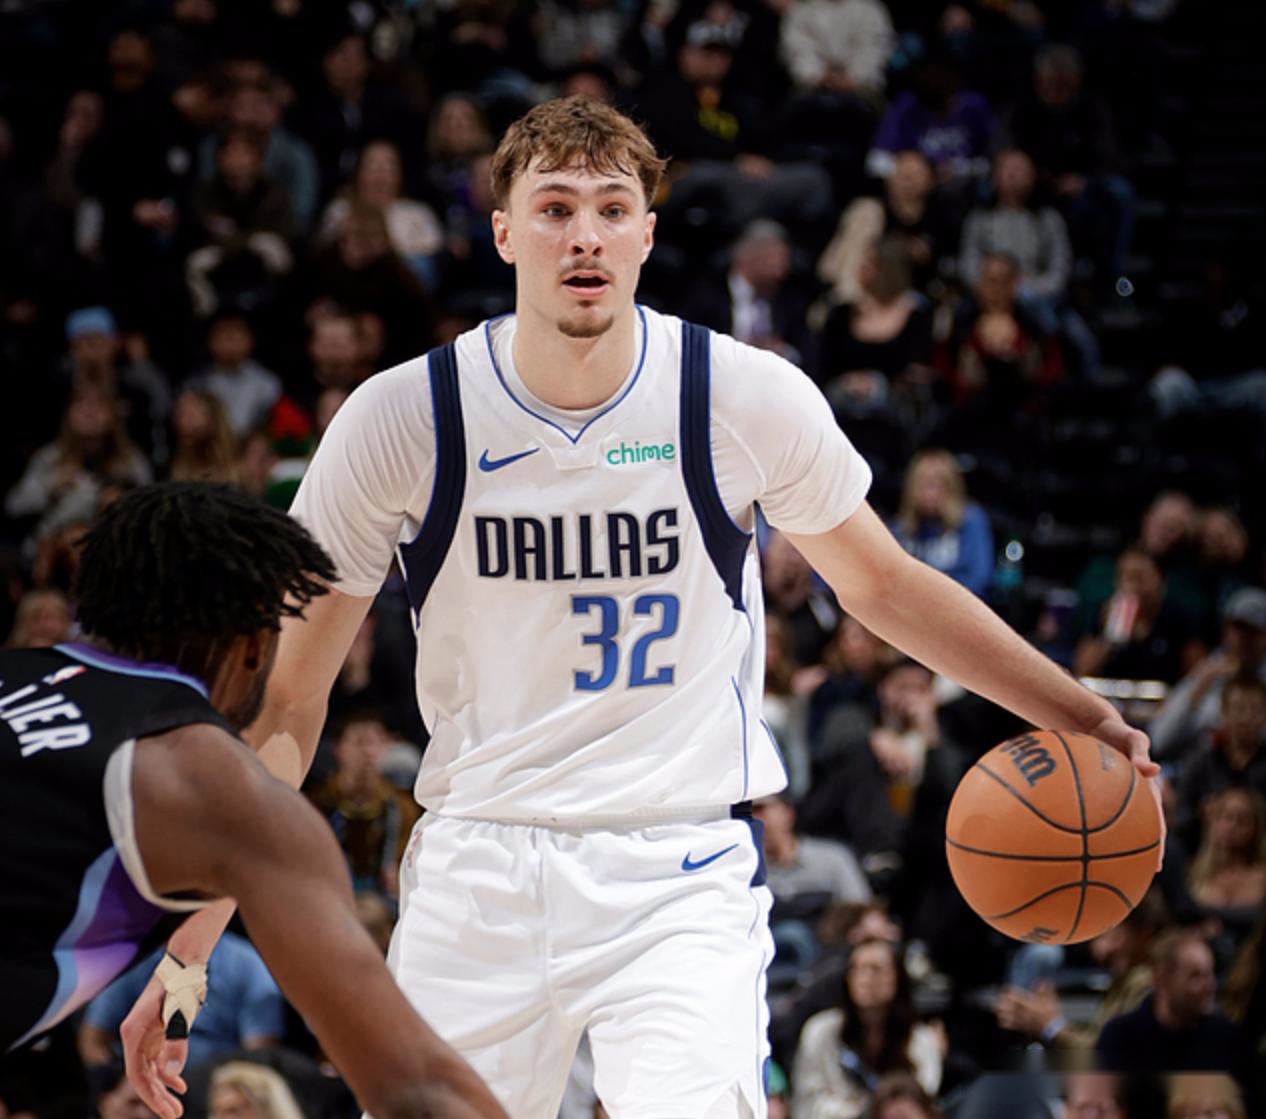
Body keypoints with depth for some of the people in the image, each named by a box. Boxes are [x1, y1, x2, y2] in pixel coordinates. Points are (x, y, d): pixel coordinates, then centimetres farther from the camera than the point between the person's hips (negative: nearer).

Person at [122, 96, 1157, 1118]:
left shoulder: (750, 398, -6)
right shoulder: (401, 418, -6)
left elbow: (882, 586, 13)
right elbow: (286, 700, -1)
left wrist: (1080, 716, 7)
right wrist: (189, 948, -6)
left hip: (681, 872, -1)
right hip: (475, 873, 2)